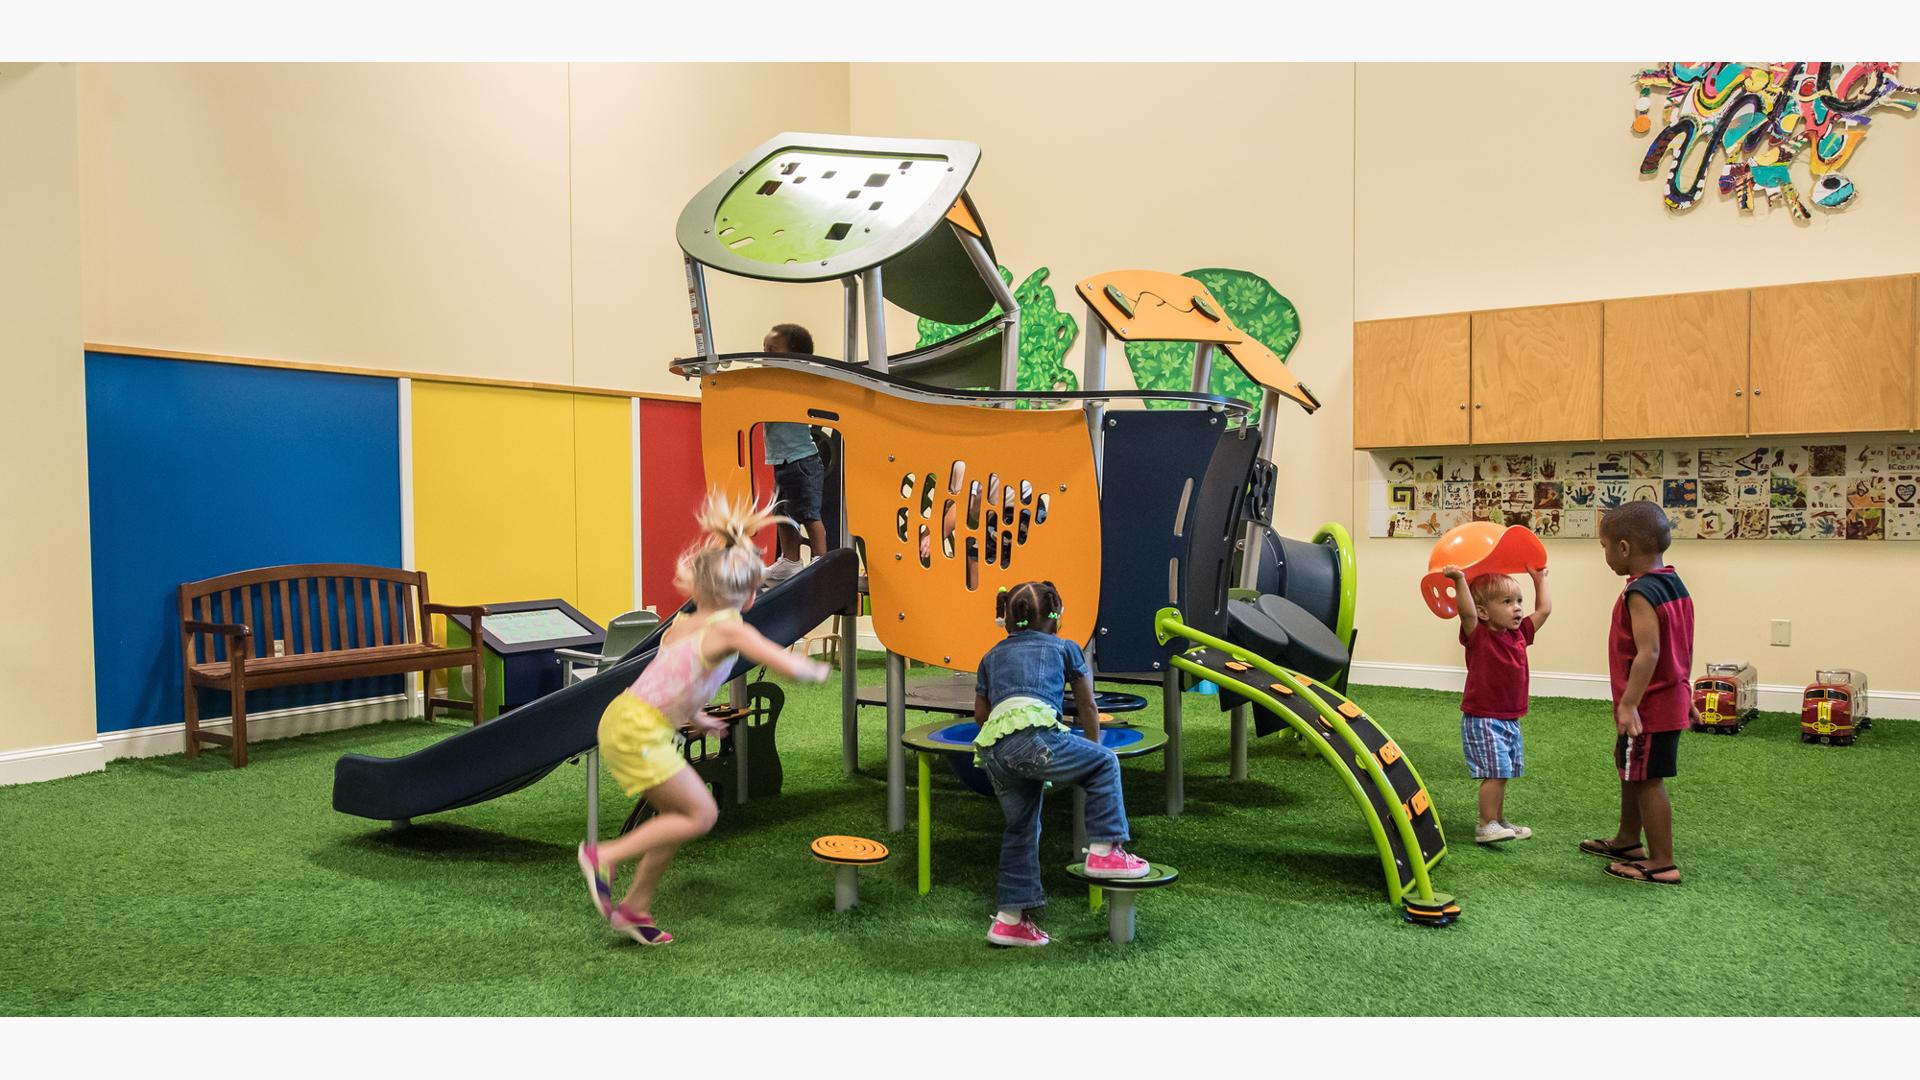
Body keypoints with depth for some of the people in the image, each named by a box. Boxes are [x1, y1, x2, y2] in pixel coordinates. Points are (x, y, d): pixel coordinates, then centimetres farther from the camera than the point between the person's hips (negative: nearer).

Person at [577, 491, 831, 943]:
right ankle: (604, 856, 3)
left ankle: (634, 907, 26)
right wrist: (817, 670, 2)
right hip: (637, 731, -9)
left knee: (678, 814, 16)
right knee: (701, 814, -2)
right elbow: (791, 667, -20)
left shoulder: (681, 624, 11)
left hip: (625, 720, 9)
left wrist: (697, 718, 38)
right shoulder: (730, 630, -13)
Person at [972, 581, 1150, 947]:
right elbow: (1088, 707, 34)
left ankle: (1011, 918, 20)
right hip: (1032, 734, -5)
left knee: (1021, 828, 19)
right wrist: (1093, 750, 47)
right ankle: (1104, 851, 10)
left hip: (991, 749, 5)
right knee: (1104, 764, 17)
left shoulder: (992, 656, 33)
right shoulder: (1064, 648, 25)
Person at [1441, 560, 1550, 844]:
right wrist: (1460, 581, -41)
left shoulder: (1519, 634, 7)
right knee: (1495, 772, -11)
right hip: (1482, 718, -7)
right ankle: (1486, 826, -5)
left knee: (1503, 774, 15)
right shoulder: (1478, 635, -12)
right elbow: (1467, 613, -32)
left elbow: (1544, 609, 19)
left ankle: (1499, 821, 26)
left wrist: (1539, 579, 25)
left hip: (1510, 719, 7)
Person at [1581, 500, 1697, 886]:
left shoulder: (1640, 593, -21)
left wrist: (1628, 705, -28)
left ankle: (1662, 864, 9)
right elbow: (1684, 649, 15)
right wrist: (1685, 696, 23)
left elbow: (1648, 652, -28)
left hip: (1649, 707, -10)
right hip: (1671, 700, 10)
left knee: (1648, 780, 0)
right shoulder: (1674, 585, 9)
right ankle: (1627, 840, 38)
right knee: (1630, 770, 23)